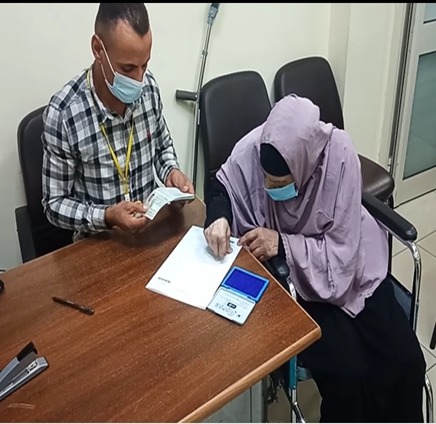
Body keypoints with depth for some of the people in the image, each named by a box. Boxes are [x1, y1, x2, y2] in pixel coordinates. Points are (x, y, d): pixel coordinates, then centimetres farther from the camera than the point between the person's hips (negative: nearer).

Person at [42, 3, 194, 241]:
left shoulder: (149, 87, -5)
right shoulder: (63, 113, -18)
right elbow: (55, 204, -10)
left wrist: (171, 171, -6)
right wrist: (107, 217, -25)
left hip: (151, 225, 3)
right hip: (100, 239, -3)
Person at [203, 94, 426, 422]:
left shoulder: (339, 155, -25)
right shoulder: (253, 148, -23)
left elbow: (342, 251, -21)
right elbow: (221, 186, -1)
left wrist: (283, 244, -30)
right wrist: (218, 217, -22)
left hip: (348, 268, 1)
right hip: (287, 276, 0)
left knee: (406, 361, -9)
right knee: (347, 373, -18)